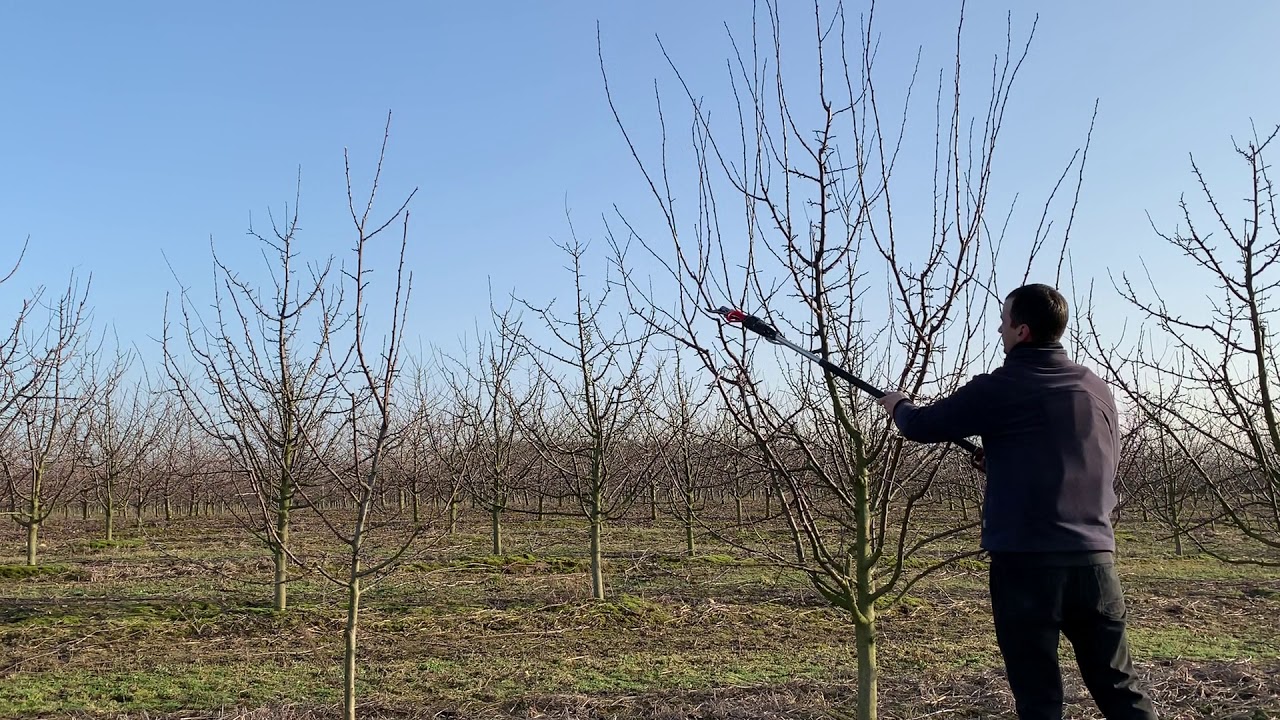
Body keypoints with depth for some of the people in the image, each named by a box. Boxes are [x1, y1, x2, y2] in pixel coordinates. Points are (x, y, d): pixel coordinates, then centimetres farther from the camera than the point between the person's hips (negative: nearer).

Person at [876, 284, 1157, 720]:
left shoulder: (1001, 388, -7)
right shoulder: (1097, 389, 10)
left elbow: (922, 426, 1)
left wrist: (898, 406, 25)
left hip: (1026, 558, -5)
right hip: (1094, 556, 5)